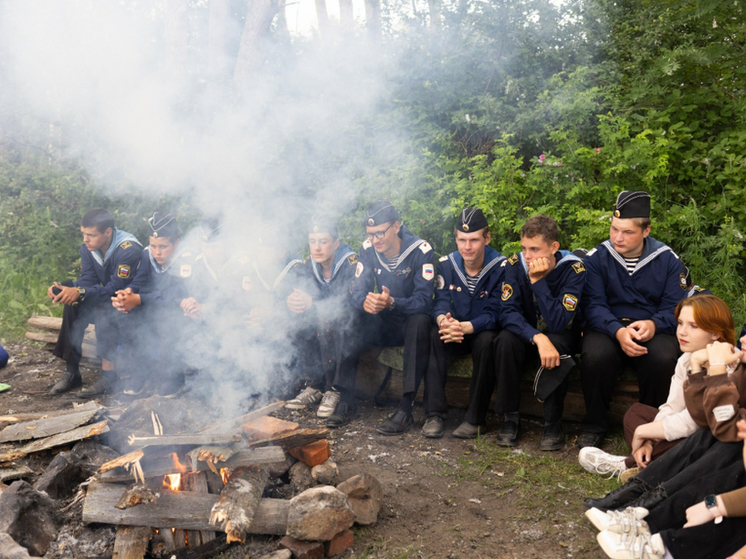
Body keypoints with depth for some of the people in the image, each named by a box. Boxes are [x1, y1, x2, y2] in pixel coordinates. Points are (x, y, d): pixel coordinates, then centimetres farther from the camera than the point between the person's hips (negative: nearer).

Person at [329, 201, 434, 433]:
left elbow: (424, 301, -23)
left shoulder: (420, 250, -16)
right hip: (382, 326, 4)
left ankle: (406, 408, -36)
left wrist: (392, 303, -42)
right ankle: (346, 400, -18)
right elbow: (358, 290, -6)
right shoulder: (368, 250, -2)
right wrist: (365, 303, -31)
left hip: (410, 322, -4)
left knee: (420, 321, -37)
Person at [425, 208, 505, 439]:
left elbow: (496, 314, -21)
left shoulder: (501, 267, -15)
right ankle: (434, 413, -25)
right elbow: (440, 302, -7)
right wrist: (443, 320, -32)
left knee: (486, 341, -35)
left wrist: (465, 327, -37)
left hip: (483, 332, -3)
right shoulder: (446, 264, -2)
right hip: (455, 333, 3)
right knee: (434, 335, -27)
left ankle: (475, 417, -25)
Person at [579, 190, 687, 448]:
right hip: (607, 328, -1)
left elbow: (674, 308, -1)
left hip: (652, 330, 1)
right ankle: (594, 425, -9)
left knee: (663, 357, -33)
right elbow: (594, 305, -9)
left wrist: (653, 324, -24)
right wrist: (618, 331, -28)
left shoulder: (667, 259, 3)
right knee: (595, 356, -34)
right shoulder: (596, 258, 0)